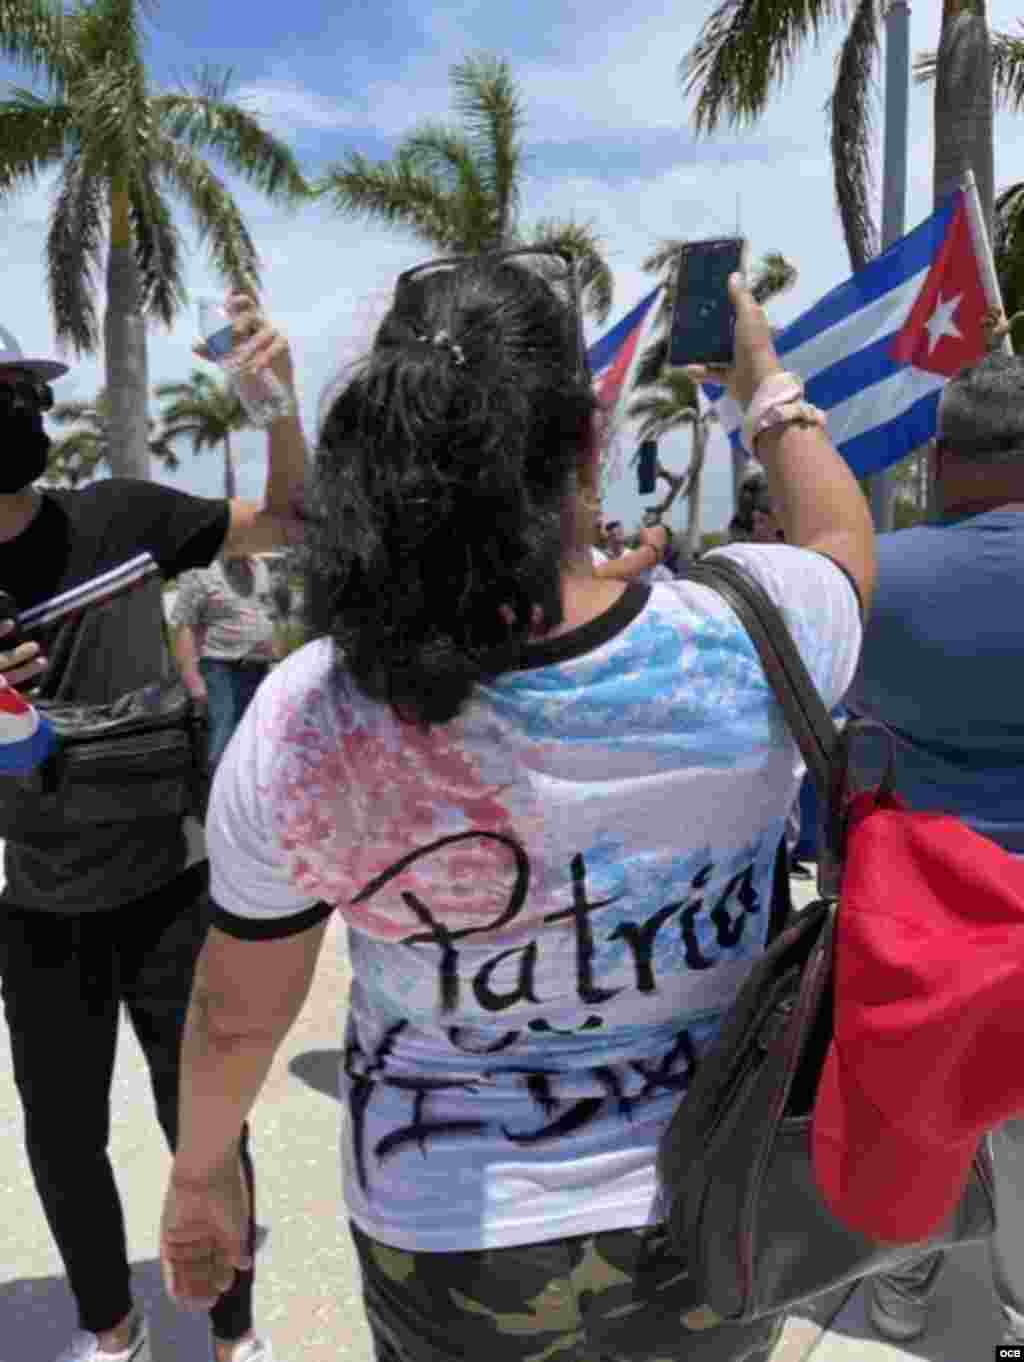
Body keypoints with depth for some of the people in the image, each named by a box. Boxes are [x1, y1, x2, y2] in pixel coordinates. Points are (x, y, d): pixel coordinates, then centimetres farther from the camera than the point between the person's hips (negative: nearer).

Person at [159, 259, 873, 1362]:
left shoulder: (303, 722, -25)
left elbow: (236, 1014, -9)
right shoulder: (746, 637, -24)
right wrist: (763, 379, 16)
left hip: (451, 1242, 0)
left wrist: (200, 1168, 11)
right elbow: (843, 545, 2)